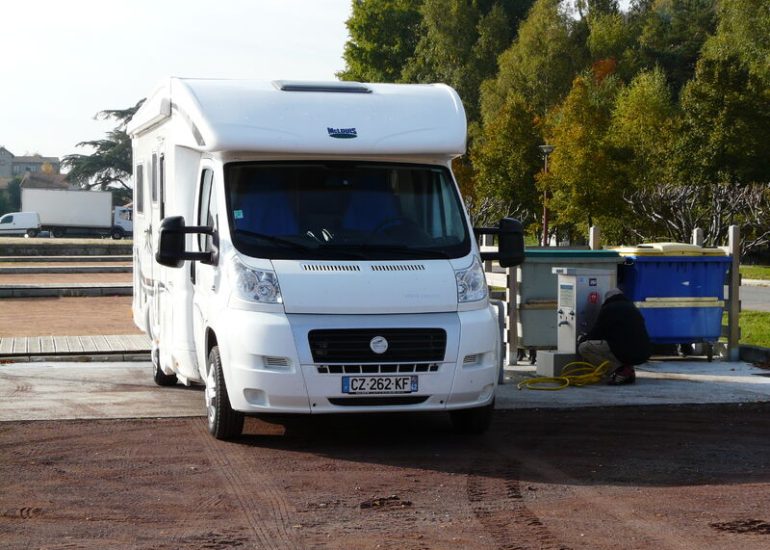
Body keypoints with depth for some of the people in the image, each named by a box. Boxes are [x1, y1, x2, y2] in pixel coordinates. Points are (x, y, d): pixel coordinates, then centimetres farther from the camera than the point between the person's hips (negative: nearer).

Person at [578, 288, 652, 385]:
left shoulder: (607, 309, 4)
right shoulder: (633, 308, 26)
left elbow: (595, 333, 5)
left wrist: (581, 340, 27)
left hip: (626, 352, -8)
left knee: (584, 348, -3)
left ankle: (619, 369, -10)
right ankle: (628, 370, 11)